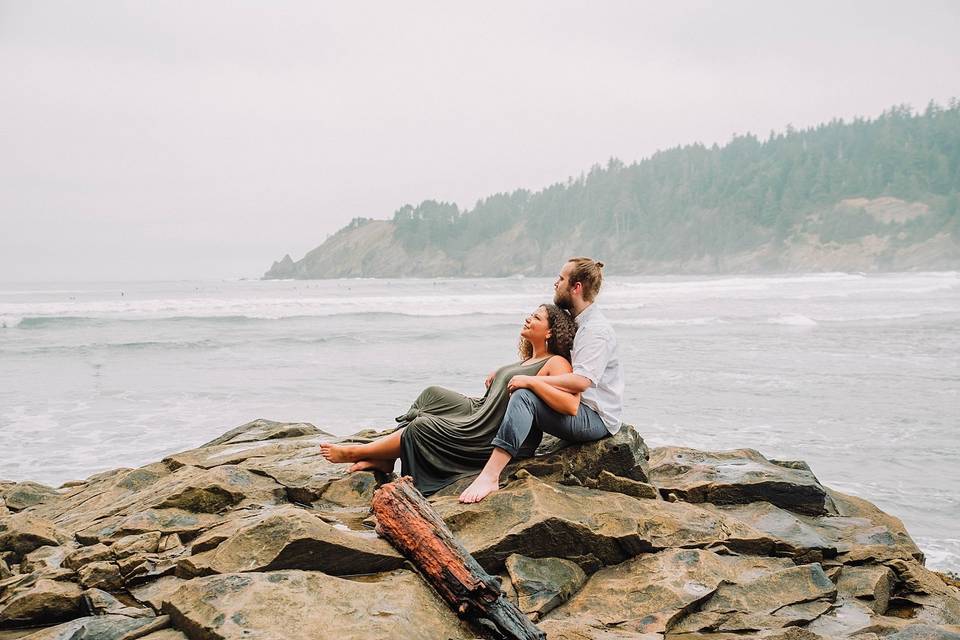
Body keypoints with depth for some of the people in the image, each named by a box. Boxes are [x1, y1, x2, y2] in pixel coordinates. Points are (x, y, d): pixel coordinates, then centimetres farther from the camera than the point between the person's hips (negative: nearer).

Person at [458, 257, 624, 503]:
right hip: (578, 410, 11)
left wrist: (530, 381, -23)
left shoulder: (596, 330, -14)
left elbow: (580, 381, -27)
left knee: (523, 396, -28)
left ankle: (489, 476, -38)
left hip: (596, 418, -11)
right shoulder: (576, 323, 18)